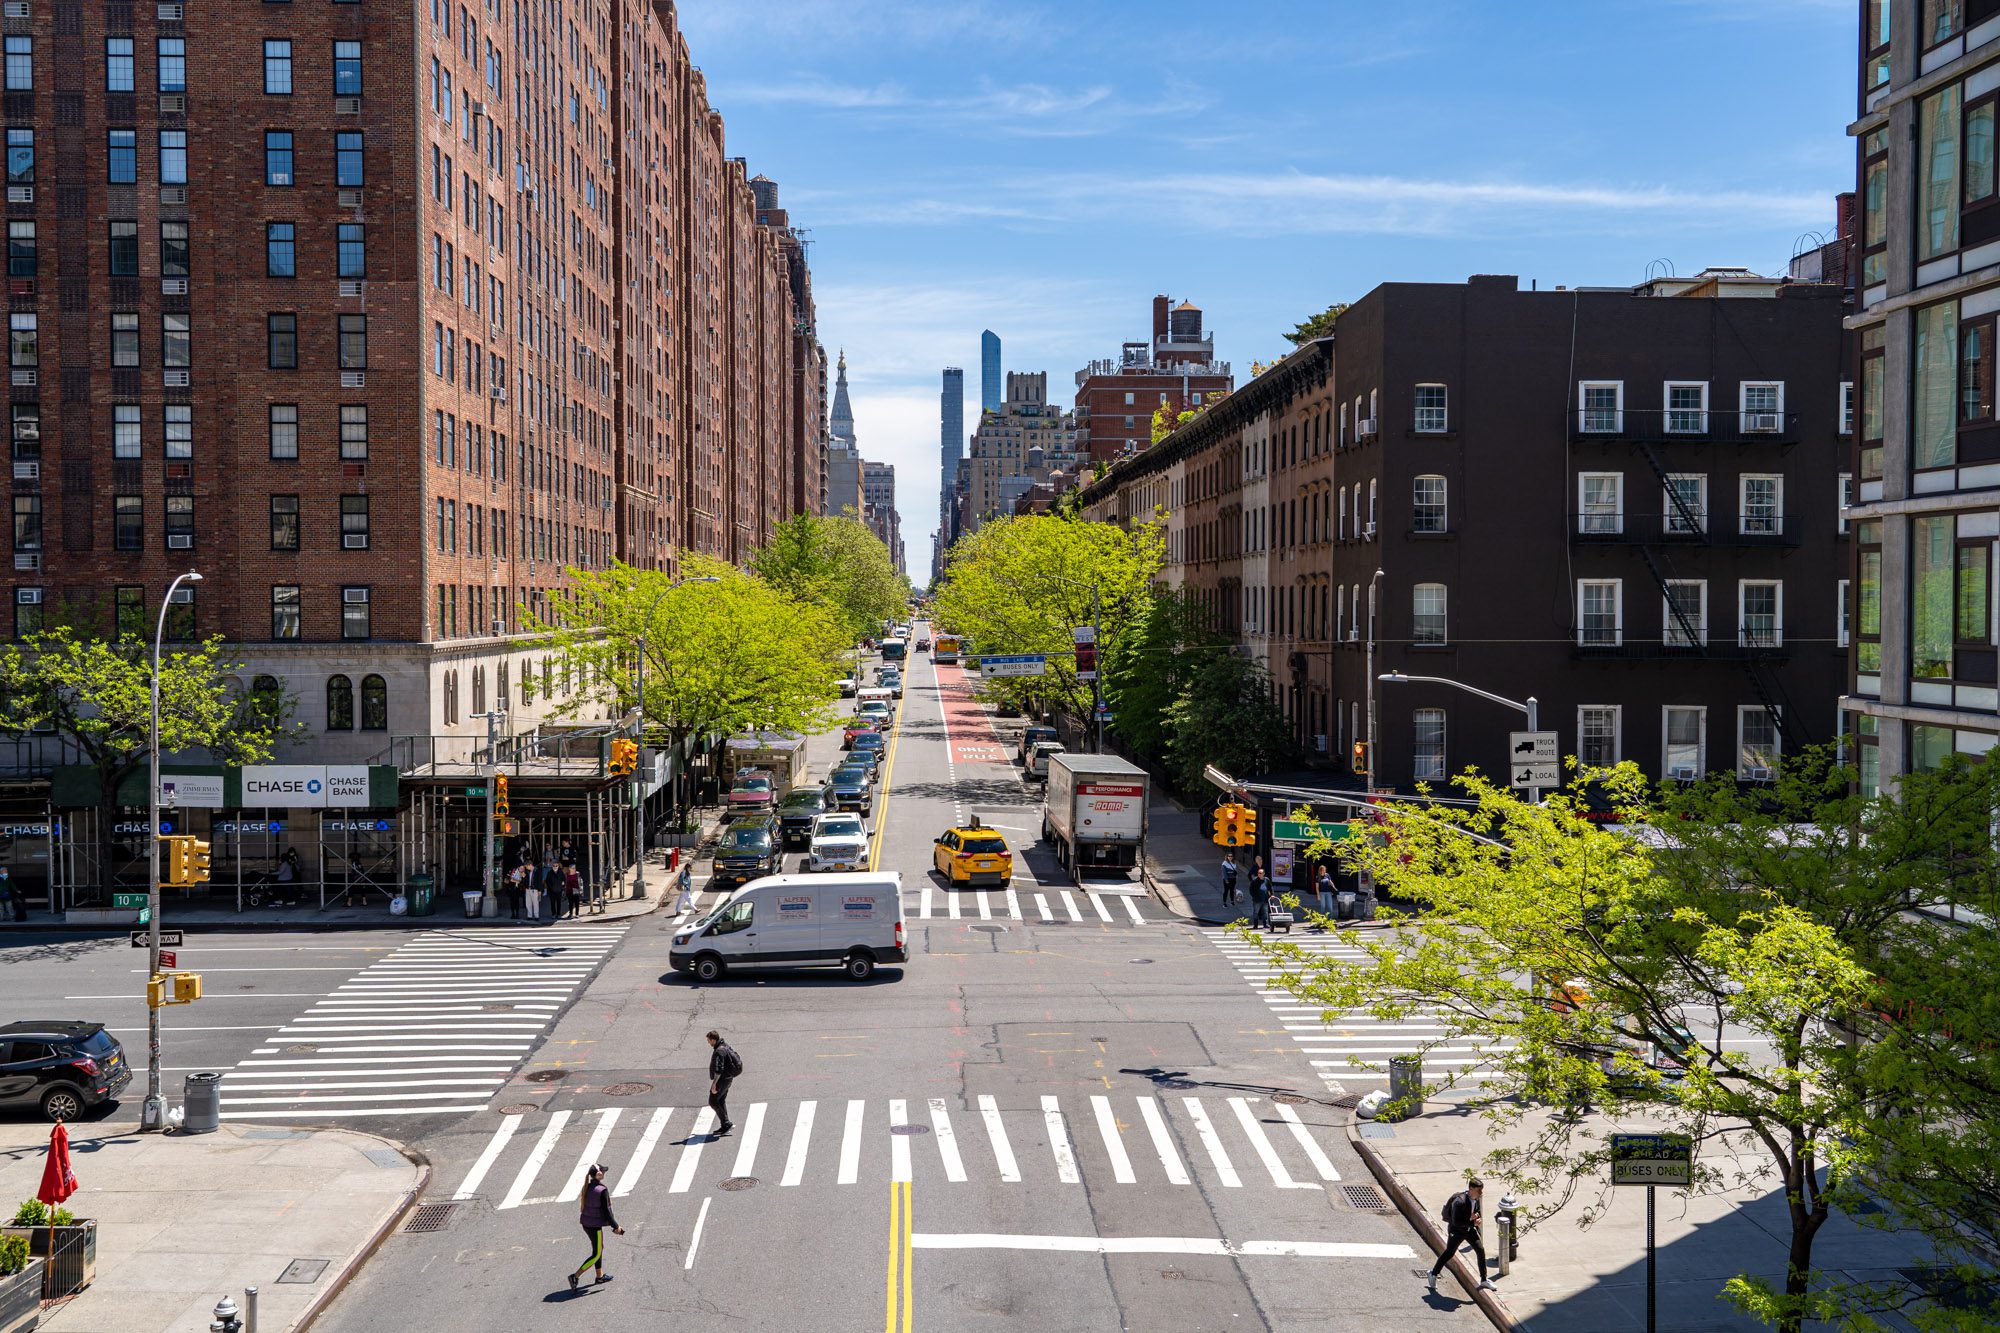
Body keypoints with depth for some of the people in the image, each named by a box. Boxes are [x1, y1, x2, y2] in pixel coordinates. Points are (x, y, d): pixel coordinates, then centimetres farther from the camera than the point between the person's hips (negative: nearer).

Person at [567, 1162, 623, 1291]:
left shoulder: (587, 1187, 0)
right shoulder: (602, 1190, -22)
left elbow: (585, 1206, 10)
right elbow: (605, 1211, -19)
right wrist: (615, 1226, -7)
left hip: (586, 1223, 8)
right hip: (595, 1226, -8)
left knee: (599, 1248, 25)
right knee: (596, 1254, 6)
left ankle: (600, 1275, 37)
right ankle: (575, 1276, -1)